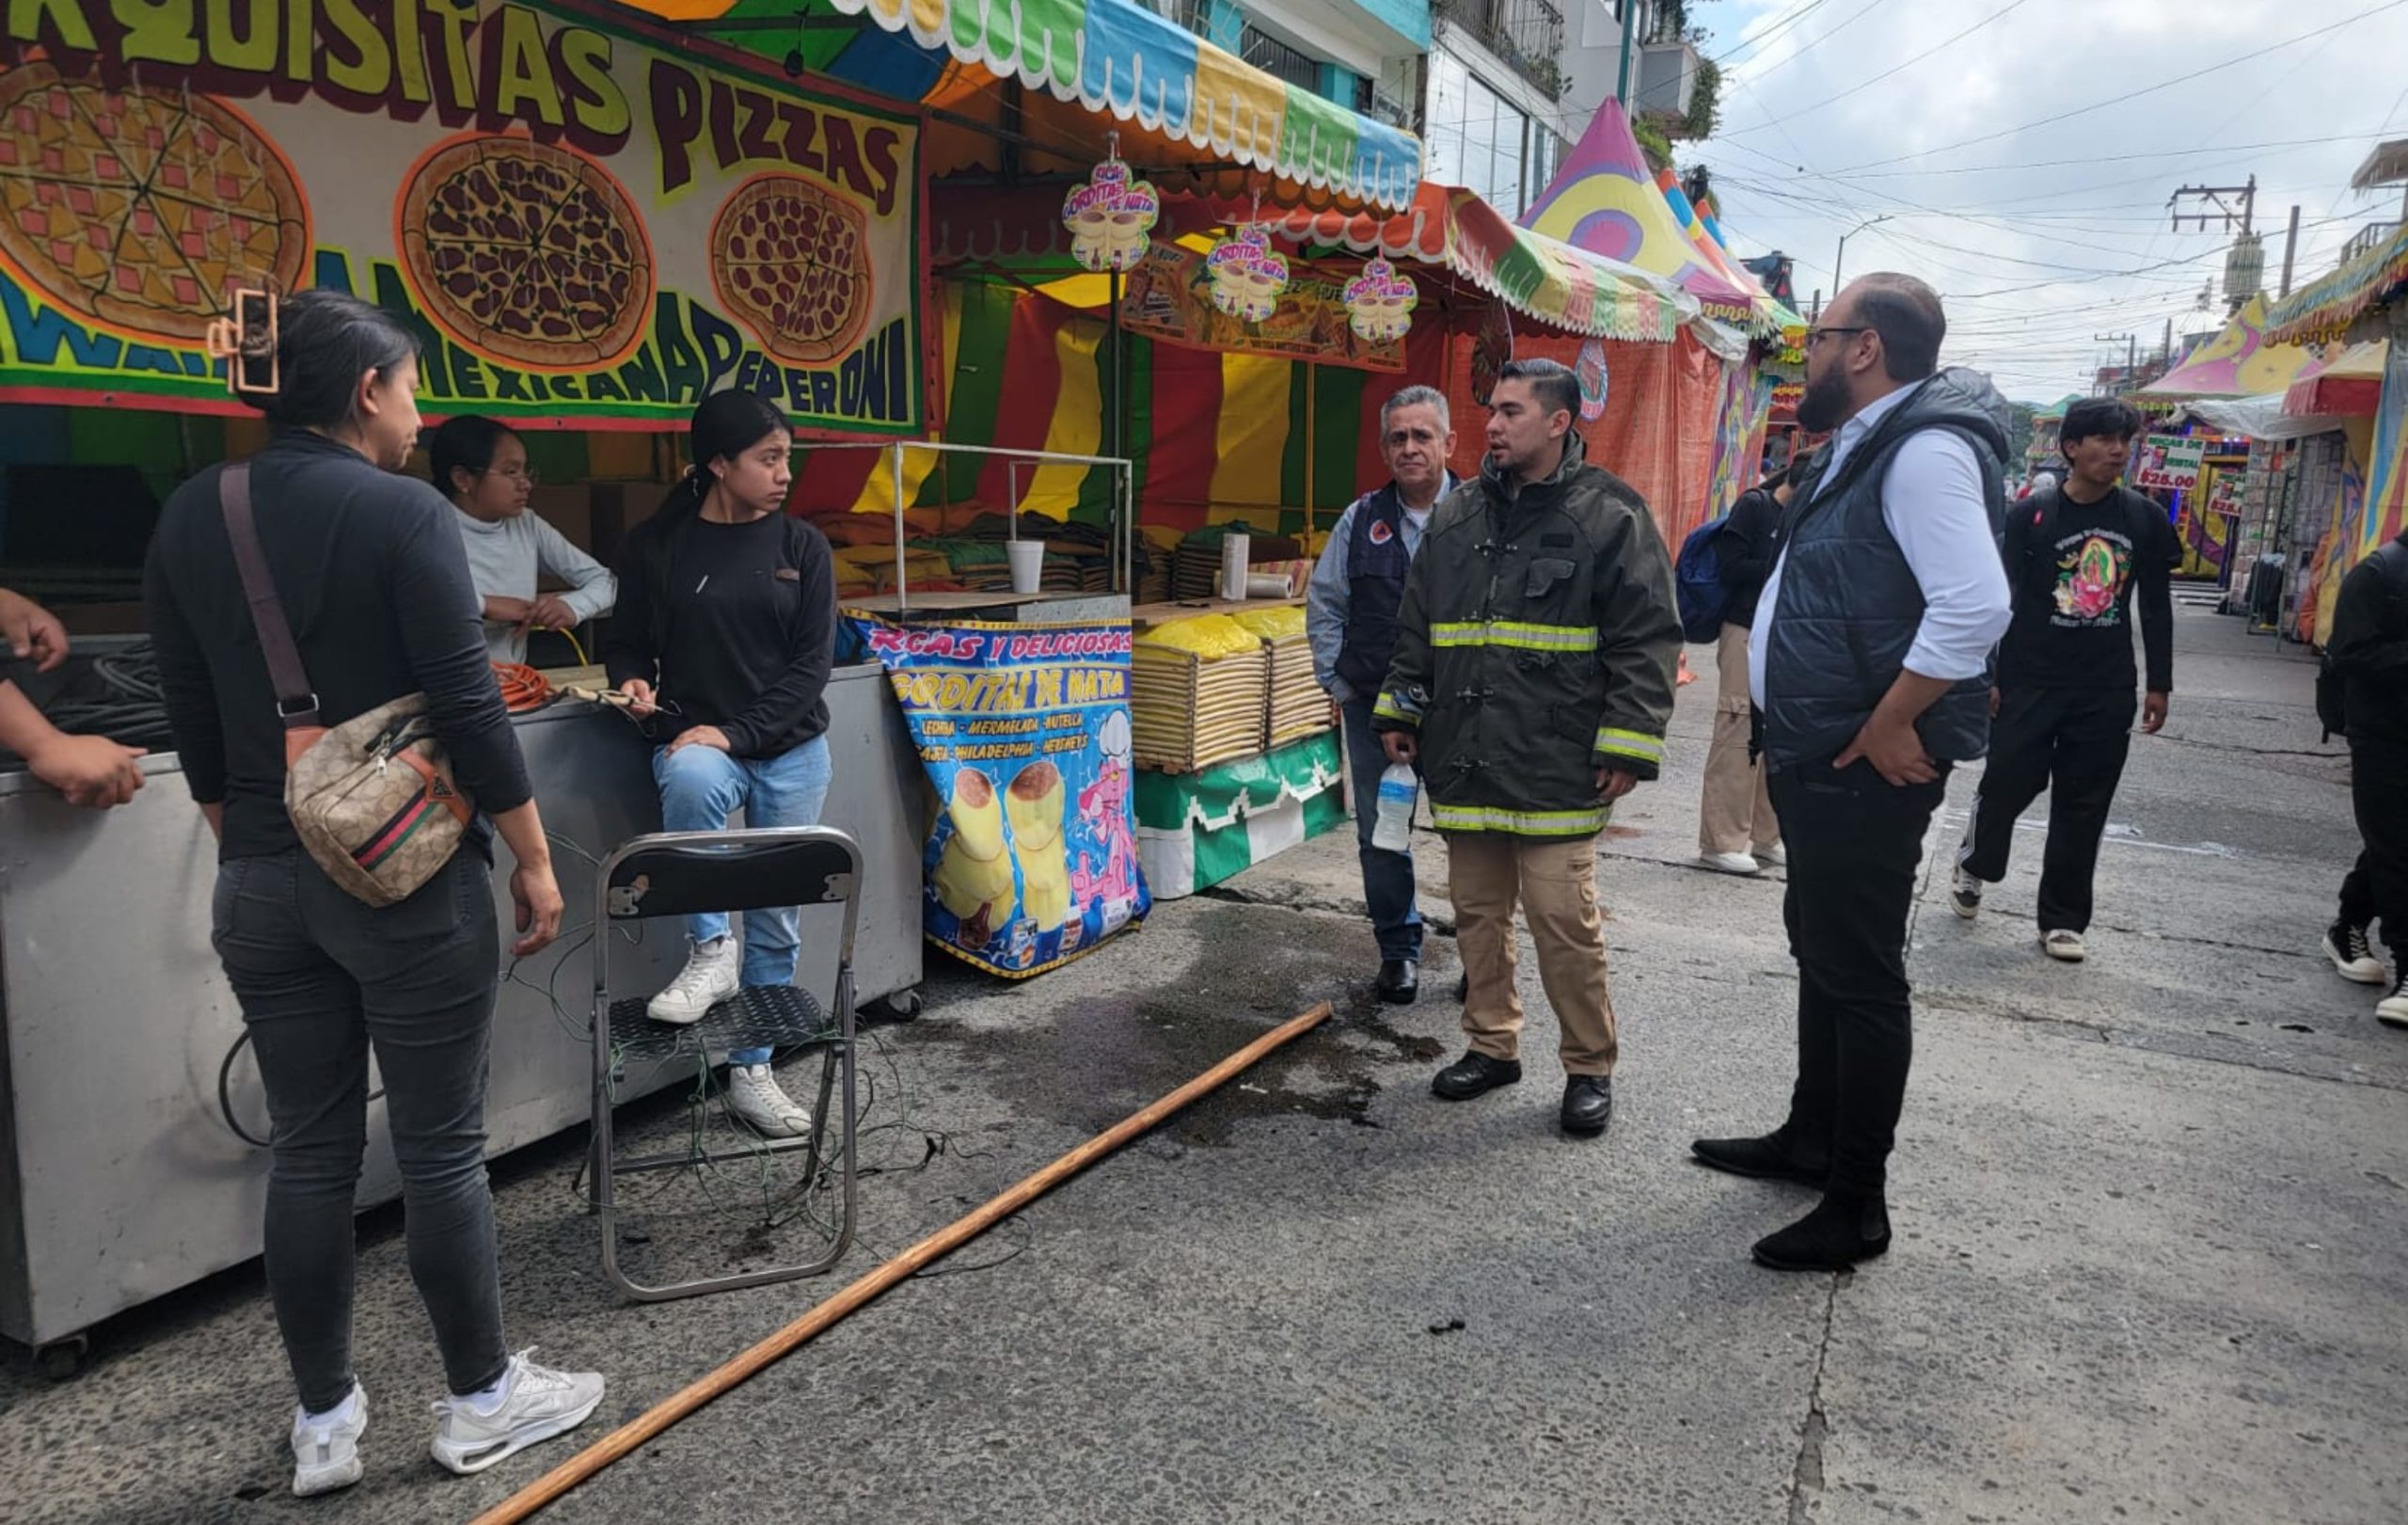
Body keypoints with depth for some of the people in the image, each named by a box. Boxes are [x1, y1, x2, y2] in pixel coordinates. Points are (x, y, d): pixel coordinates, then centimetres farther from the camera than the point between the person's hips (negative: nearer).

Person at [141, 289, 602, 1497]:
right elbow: (467, 709, -15)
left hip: (262, 886, 6)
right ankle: (480, 1401, 22)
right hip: (410, 878, -6)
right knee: (441, 1148, 6)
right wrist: (534, 858, -7)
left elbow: (194, 726, 9)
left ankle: (323, 1423, 25)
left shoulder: (188, 517, 5)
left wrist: (248, 852, 19)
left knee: (308, 1152, 13)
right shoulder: (402, 513, -13)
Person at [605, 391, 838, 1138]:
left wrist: (735, 733, -15)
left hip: (791, 750, 2)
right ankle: (711, 947, -16)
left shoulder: (803, 548, 0)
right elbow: (626, 641, 9)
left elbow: (811, 664, -4)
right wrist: (632, 681, -14)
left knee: (778, 920, 5)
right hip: (695, 741, -2)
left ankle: (751, 1071, 22)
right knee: (691, 781, -38)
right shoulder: (656, 545, -2)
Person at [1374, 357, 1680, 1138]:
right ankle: (1492, 1044, 29)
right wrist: (1400, 711, 15)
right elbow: (1416, 627, 20)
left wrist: (1627, 747, -11)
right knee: (1478, 913, 13)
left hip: (1557, 770, -5)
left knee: (1564, 919, -3)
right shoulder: (1457, 515, 13)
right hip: (1464, 762, 6)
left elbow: (1647, 642, -6)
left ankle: (1589, 1067, 15)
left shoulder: (1610, 516, -3)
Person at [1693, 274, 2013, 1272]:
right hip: (1815, 757, 11)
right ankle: (1812, 1140, 37)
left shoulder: (1926, 448, -19)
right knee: (1820, 948, 20)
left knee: (1859, 975, -1)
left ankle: (1856, 1206, 13)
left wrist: (1890, 726, -23)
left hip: (1868, 767, -11)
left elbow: (1976, 605, -29)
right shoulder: (1862, 447, 14)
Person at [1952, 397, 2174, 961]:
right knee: (2007, 784, 2)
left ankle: (2063, 919, 17)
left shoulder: (2146, 519, 4)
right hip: (2030, 682, -2)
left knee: (2082, 808, 7)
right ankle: (1974, 865, 32)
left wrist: (2159, 684, 8)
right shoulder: (2031, 516, -5)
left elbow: (2156, 607, 9)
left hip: (2107, 692, 3)